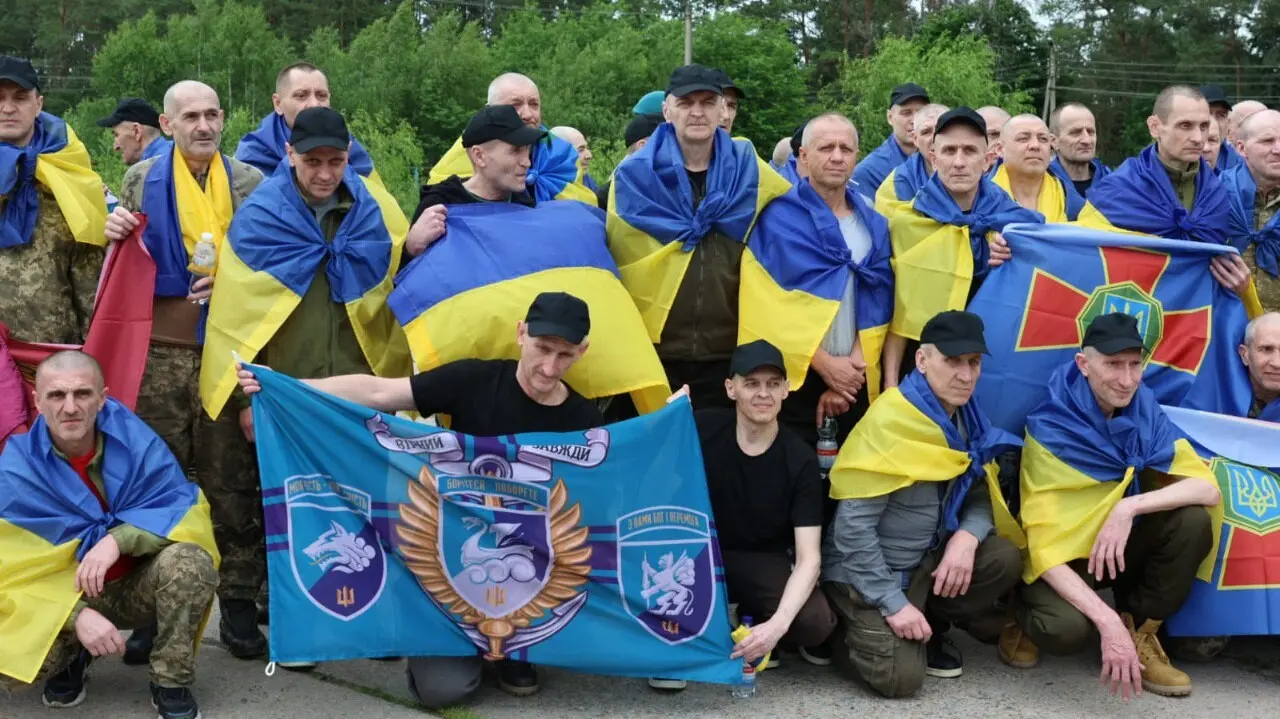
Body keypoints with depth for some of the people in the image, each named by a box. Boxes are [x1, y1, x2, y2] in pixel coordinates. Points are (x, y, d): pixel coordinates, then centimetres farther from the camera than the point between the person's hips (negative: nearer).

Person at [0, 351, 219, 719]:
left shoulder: (134, 439, -14)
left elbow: (182, 509, -18)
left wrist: (118, 540, -35)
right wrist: (77, 616, -33)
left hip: (137, 586, 0)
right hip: (59, 595, 0)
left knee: (189, 560, -31)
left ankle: (171, 685, -10)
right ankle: (72, 656, 9)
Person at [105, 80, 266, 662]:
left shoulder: (250, 182, 8)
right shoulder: (141, 180, 10)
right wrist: (113, 235, -4)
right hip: (160, 353, 1)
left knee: (233, 482, 3)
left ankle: (238, 603, 13)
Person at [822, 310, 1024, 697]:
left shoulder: (968, 420, 0)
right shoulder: (889, 424, -23)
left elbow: (980, 498, 5)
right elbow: (853, 526, -24)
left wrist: (967, 538, -19)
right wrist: (894, 604, -23)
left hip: (924, 562, 7)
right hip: (864, 571, -7)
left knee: (1005, 560, -13)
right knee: (902, 676, -21)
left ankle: (930, 628, 8)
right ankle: (839, 634, 10)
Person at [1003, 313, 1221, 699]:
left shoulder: (1144, 409, -10)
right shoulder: (1050, 431, -24)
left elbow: (1208, 489, -15)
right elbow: (1045, 549, -28)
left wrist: (1131, 507, -32)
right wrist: (1107, 620, -39)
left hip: (1120, 548, 5)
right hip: (1064, 556, -5)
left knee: (1193, 521, -23)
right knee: (1068, 628, -35)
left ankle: (1141, 633, -2)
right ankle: (1025, 615, 3)